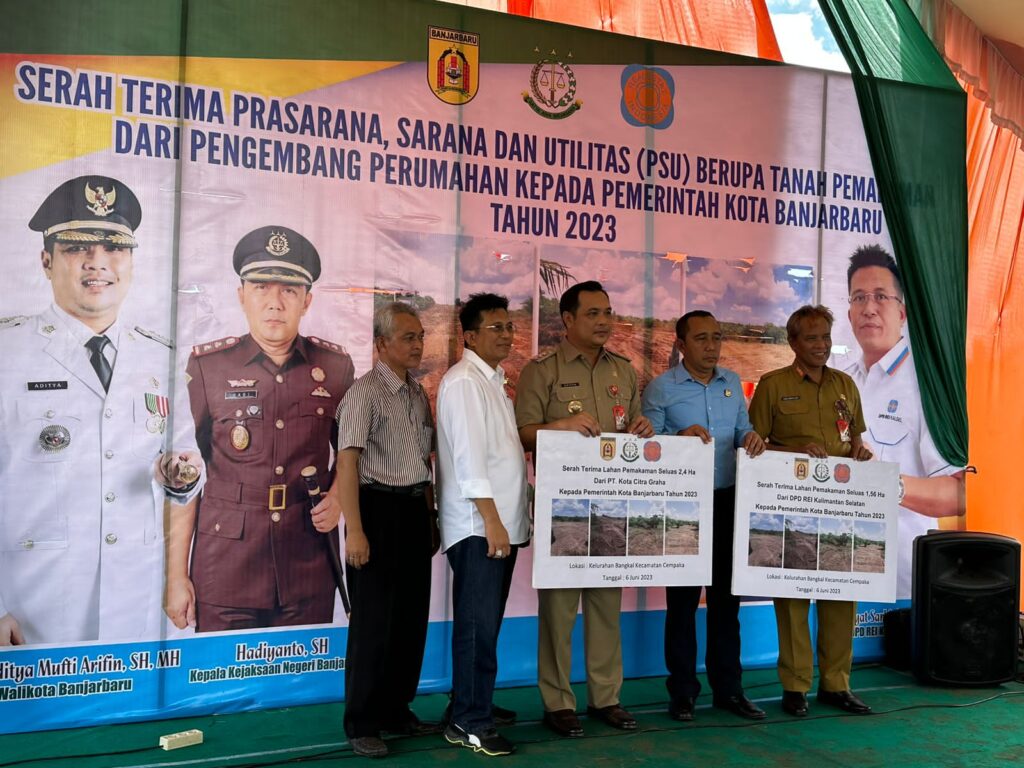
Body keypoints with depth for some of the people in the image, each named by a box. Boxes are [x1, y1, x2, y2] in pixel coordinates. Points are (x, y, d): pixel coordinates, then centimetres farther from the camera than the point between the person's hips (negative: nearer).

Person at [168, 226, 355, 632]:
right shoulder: (206, 365, -2)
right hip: (224, 571, -2)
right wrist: (176, 575, -4)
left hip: (309, 570, 2)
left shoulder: (335, 366, 3)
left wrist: (337, 499, -2)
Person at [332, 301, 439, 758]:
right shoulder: (365, 392, -11)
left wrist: (431, 516, 17)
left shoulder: (418, 394, 12)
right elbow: (347, 464, -16)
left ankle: (397, 711, 27)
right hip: (379, 508, -7)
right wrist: (355, 530, -21)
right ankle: (362, 725, 14)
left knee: (412, 616, 12)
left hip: (414, 509, 7)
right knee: (374, 620, 1)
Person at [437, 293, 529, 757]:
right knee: (477, 625, -5)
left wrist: (505, 520, 13)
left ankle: (473, 704, 26)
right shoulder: (464, 381, -11)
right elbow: (468, 457, -18)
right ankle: (469, 723, 3)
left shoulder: (494, 380, 17)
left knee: (486, 624, 15)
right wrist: (491, 520, -20)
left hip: (500, 521, 9)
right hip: (478, 525, -9)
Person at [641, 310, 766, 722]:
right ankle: (682, 691, 16)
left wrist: (752, 438, -8)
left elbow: (742, 432, 14)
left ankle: (728, 688, 22)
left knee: (727, 595, 10)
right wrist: (681, 437, -23)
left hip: (728, 501, 4)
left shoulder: (732, 383, 11)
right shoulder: (660, 388, -4)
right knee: (683, 598, 4)